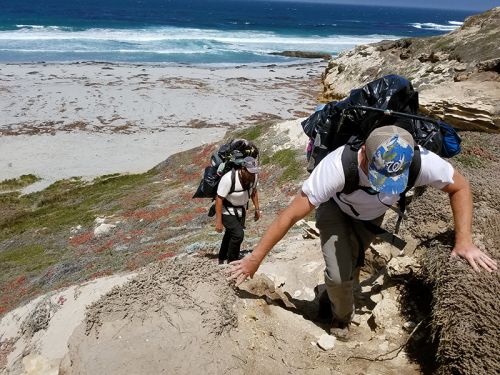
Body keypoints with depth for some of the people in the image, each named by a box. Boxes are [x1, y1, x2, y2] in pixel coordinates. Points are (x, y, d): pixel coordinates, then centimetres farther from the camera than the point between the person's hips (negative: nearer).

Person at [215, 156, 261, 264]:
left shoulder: (253, 177, -14)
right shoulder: (228, 179, -33)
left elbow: (254, 191, 7)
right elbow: (219, 199, -28)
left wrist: (257, 208, 7)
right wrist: (218, 221, -28)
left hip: (241, 211, 7)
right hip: (227, 211, -7)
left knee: (231, 234, 21)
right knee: (238, 234, -21)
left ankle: (222, 259, 44)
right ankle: (232, 262, 1)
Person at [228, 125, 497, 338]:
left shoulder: (421, 162, -37)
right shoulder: (338, 165, -46)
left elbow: (460, 187, -16)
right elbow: (292, 214, -40)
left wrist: (464, 241, -24)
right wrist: (255, 258, -35)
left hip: (372, 215, 3)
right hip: (336, 207, -3)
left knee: (352, 264, 11)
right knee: (338, 274, -14)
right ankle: (342, 315, 21)